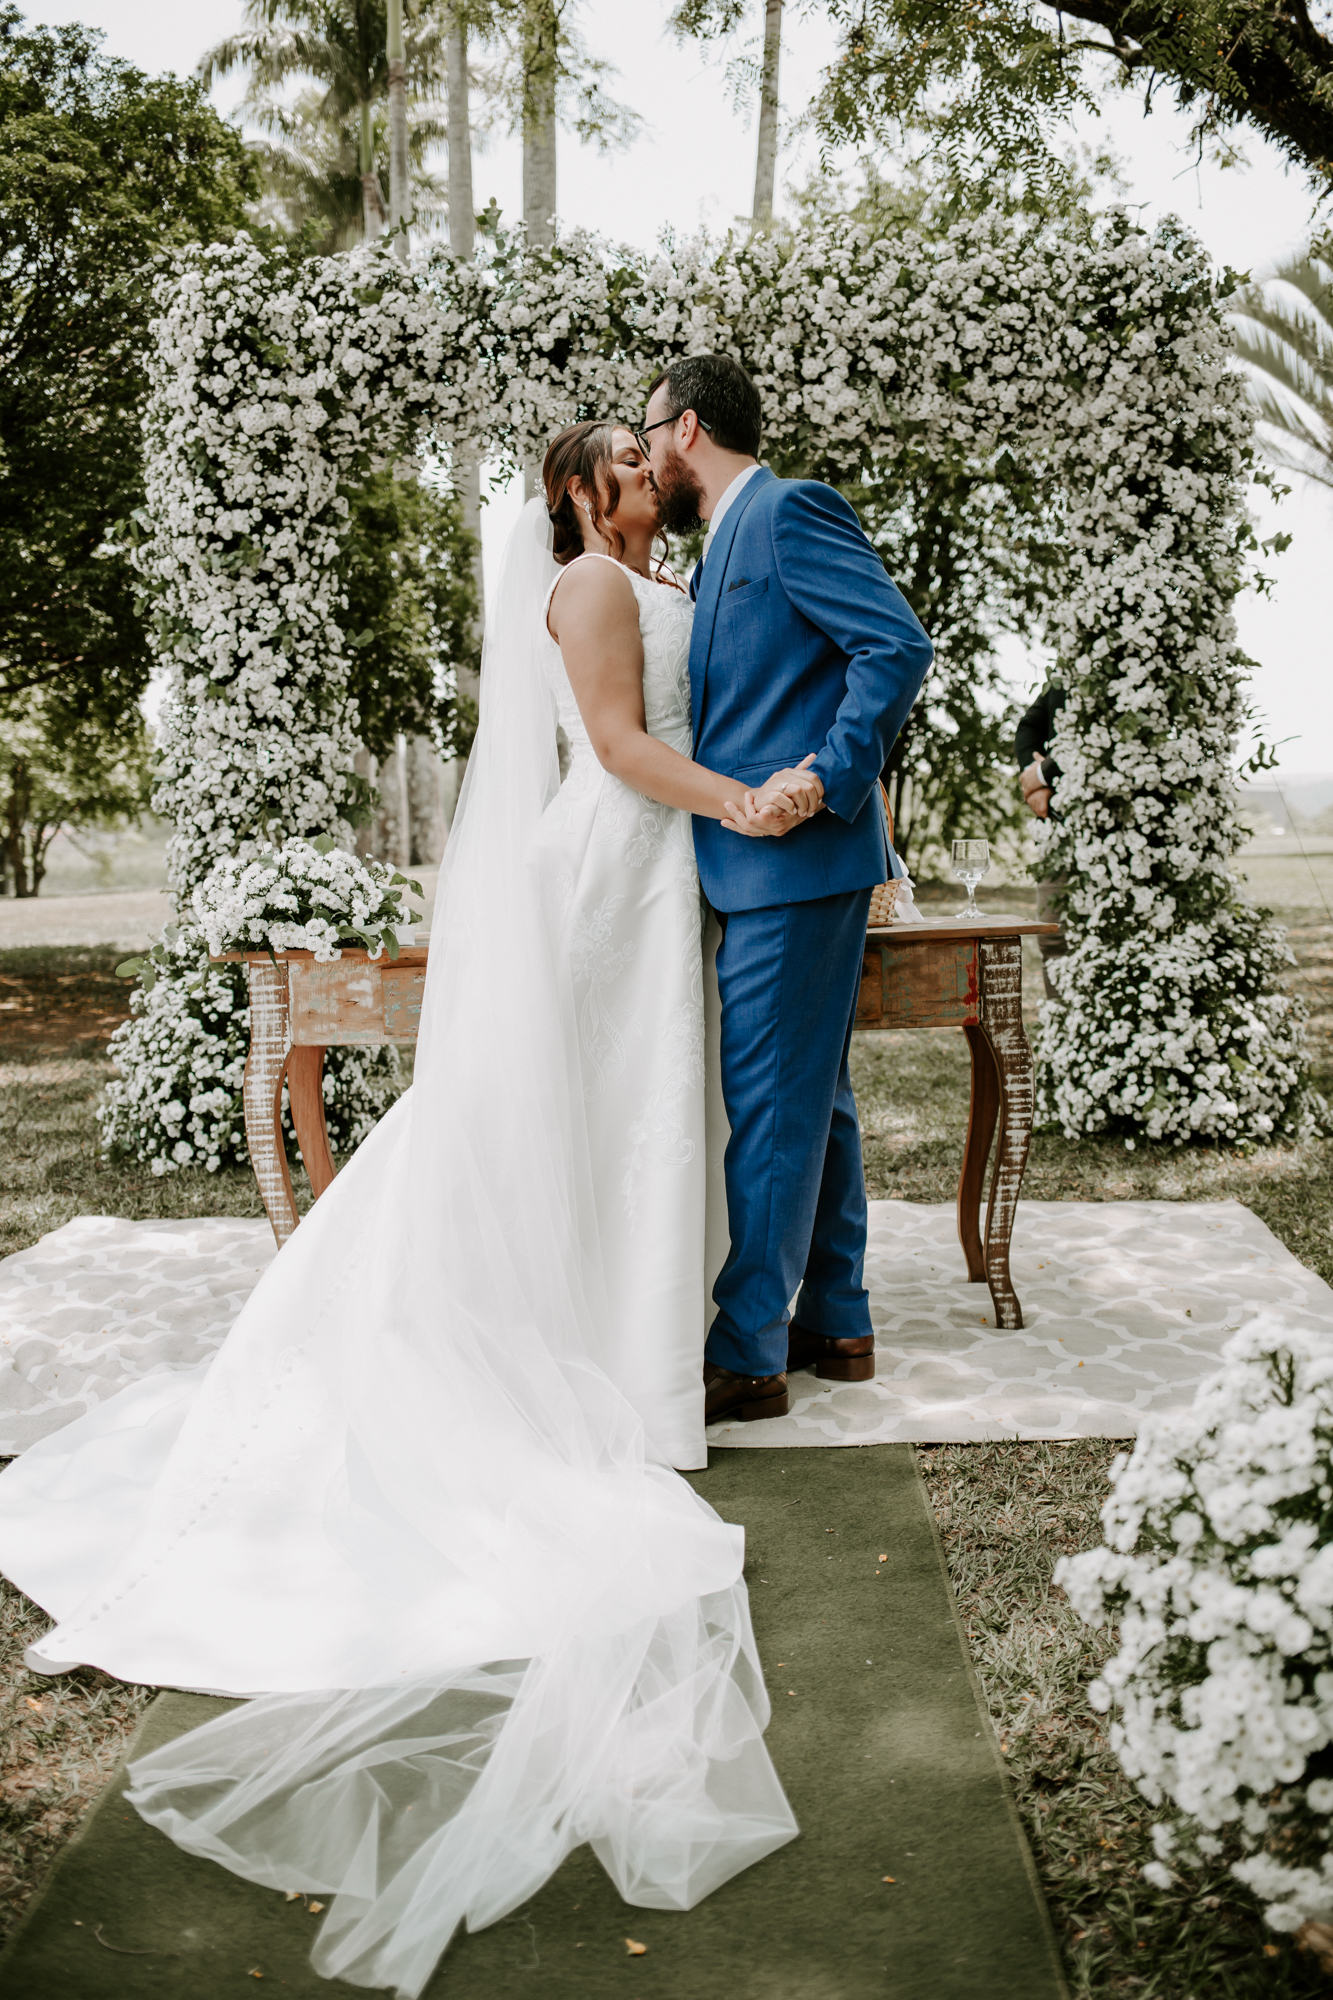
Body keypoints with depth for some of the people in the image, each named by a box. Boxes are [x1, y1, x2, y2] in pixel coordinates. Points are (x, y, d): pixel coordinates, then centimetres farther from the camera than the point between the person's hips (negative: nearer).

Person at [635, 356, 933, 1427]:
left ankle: (747, 1356, 3)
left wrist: (829, 780, -19)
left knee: (768, 1104, -6)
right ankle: (836, 1324, 25)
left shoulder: (790, 509, -8)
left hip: (796, 861, -10)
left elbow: (899, 645, -17)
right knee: (813, 1095, 14)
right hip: (769, 868, 10)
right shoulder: (729, 543, 21)